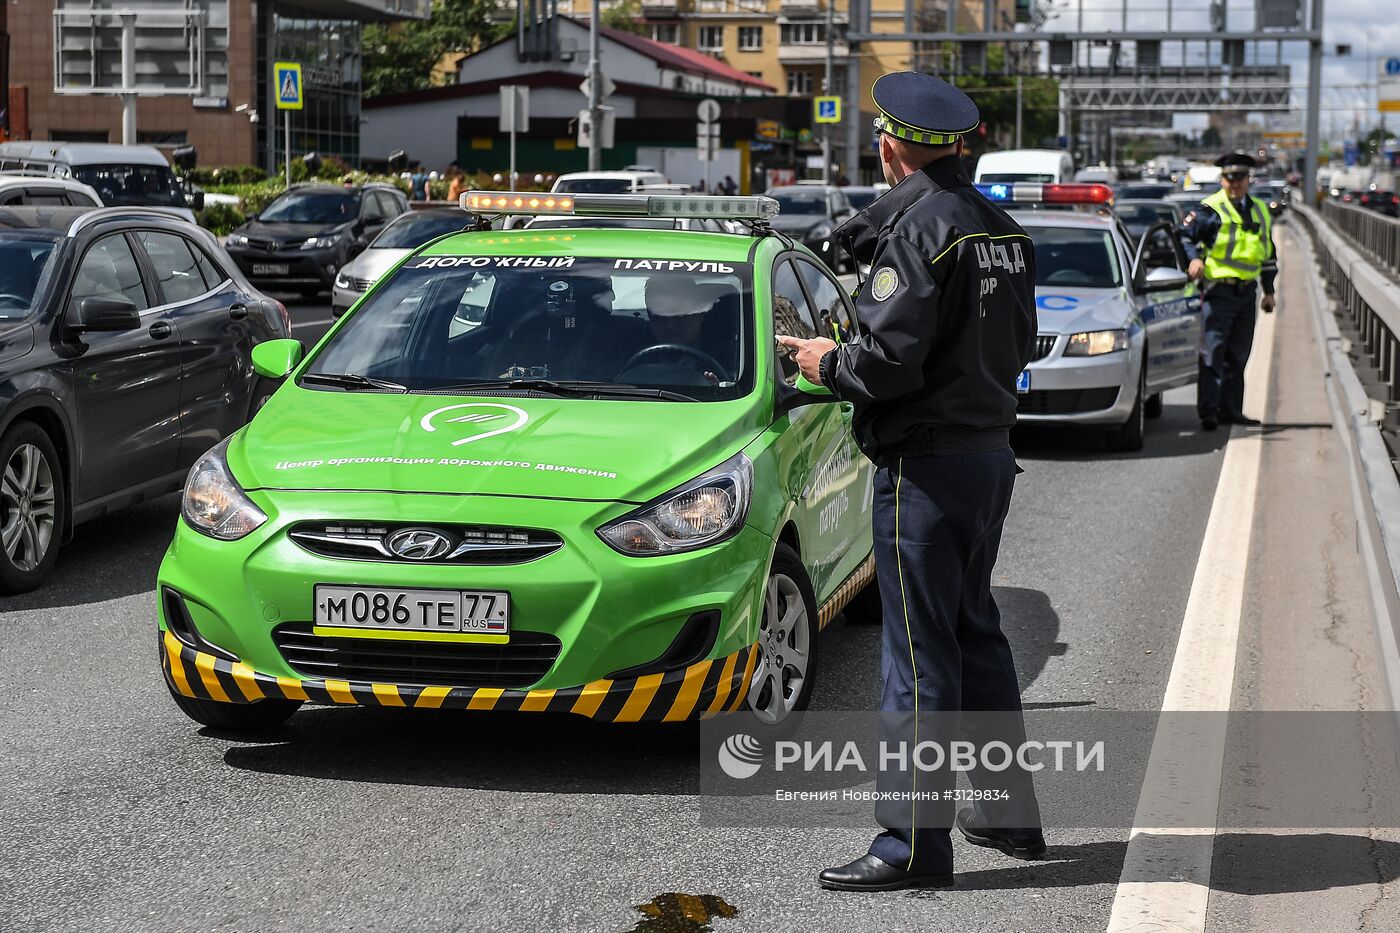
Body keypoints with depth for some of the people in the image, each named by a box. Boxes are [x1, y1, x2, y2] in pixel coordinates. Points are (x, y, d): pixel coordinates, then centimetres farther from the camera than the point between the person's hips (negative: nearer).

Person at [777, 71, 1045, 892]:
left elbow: (890, 359, -23)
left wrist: (828, 363, -3)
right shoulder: (1001, 226, 11)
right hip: (992, 449, 9)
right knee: (975, 632, 19)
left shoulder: (918, 225, -16)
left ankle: (915, 840, -2)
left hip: (928, 463, -9)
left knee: (919, 650, -5)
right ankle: (1010, 811, 28)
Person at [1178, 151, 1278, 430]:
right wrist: (1194, 258, -26)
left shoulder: (1260, 211, 16)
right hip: (1219, 289, -7)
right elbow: (1185, 234, -7)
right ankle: (1208, 410, -9)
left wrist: (1269, 291, 21)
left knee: (1238, 354, 10)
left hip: (1247, 291, 7)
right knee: (1213, 353, -9)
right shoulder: (1211, 210, -5)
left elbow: (1268, 254, 23)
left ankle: (1231, 410, 16)